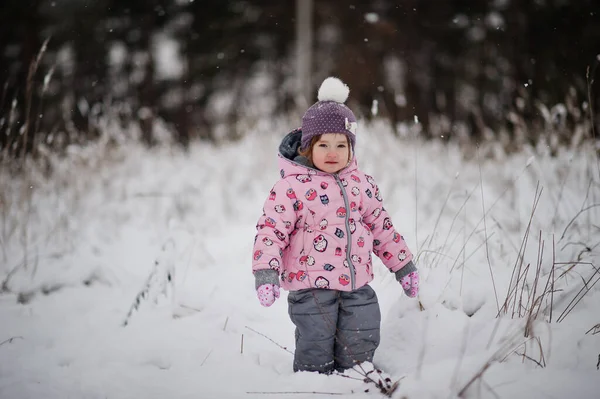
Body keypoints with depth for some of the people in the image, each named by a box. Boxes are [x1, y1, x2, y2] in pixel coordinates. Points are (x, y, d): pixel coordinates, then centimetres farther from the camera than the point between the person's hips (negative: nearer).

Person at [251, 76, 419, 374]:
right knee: (316, 348, -3)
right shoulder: (292, 187, -7)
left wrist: (403, 266, 20)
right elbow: (271, 229, -9)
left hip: (356, 283, 4)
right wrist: (265, 272, -20)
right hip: (311, 284, -4)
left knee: (362, 344, 3)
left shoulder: (361, 184, 10)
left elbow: (380, 226, 19)